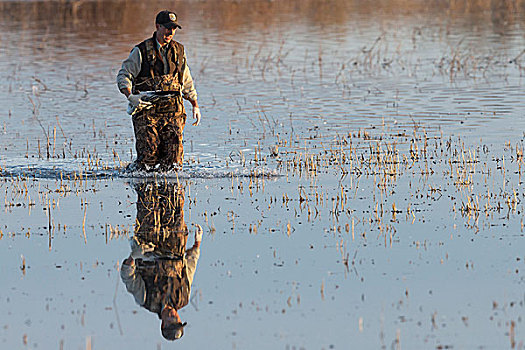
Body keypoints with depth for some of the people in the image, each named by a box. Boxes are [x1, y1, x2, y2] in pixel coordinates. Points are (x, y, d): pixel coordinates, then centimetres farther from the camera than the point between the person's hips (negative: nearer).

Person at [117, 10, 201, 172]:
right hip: (147, 108, -3)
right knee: (148, 153, -13)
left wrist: (195, 106, 20)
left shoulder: (179, 51, 15)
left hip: (173, 109, 3)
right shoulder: (141, 51, 0)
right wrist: (131, 96, -18)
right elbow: (123, 76, -1)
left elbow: (187, 82, 24)